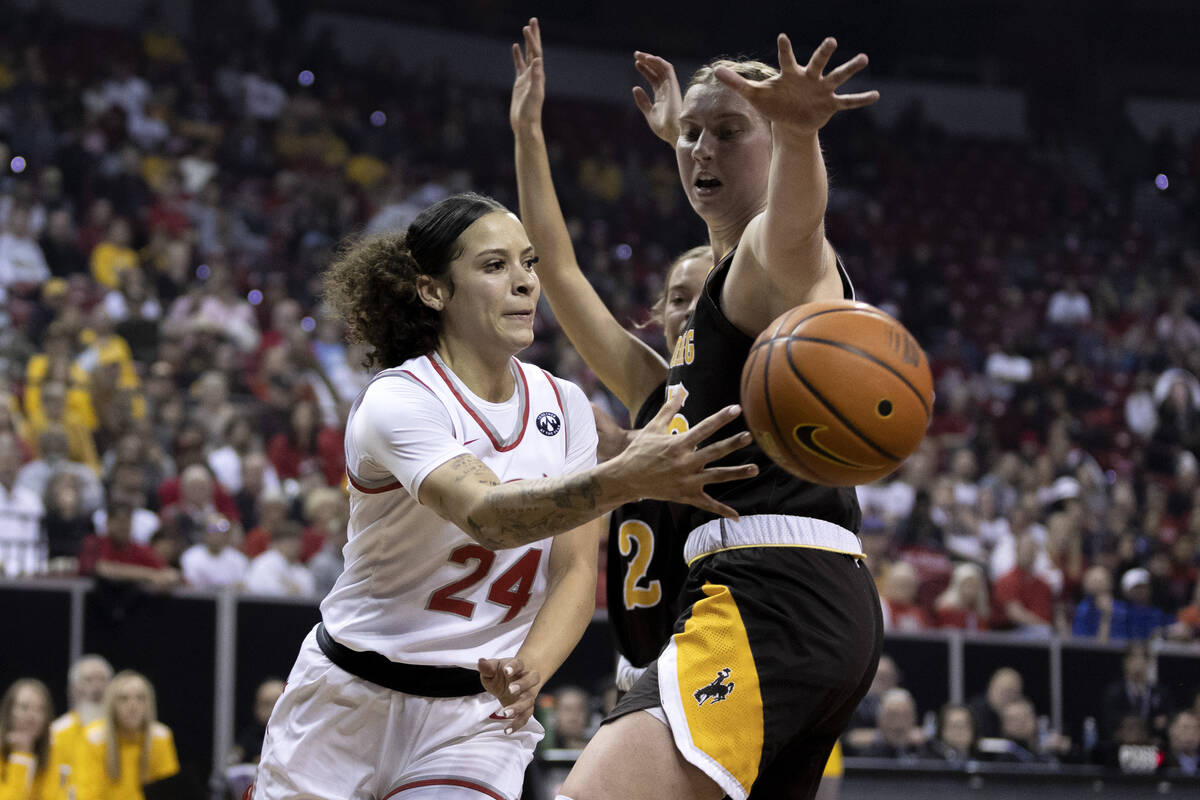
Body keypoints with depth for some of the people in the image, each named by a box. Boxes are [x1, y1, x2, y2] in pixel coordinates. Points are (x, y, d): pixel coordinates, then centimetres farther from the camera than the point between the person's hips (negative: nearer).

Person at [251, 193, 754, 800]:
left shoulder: (563, 406, 0)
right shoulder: (394, 401, -18)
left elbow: (576, 570, -5)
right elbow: (486, 515, -37)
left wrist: (530, 671, -26)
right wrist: (626, 479, -53)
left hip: (479, 713, 3)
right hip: (350, 699, -3)